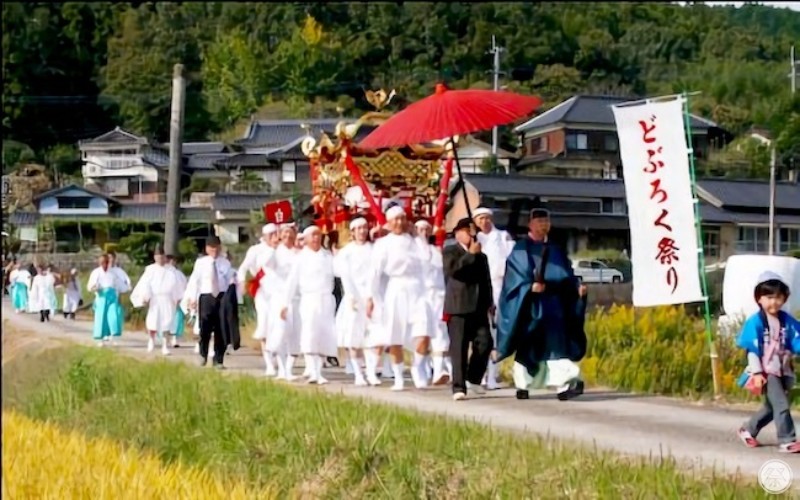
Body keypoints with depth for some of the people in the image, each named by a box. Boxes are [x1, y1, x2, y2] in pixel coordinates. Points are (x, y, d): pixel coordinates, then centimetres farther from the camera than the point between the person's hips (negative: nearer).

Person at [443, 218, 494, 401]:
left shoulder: (481, 257, 24)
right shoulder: (450, 252, 5)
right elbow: (452, 269, -16)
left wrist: (489, 303, 15)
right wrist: (471, 254, -14)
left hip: (478, 308, 5)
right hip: (458, 309, -5)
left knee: (485, 343, -7)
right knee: (459, 348, -6)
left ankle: (473, 378, 11)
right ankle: (459, 387, -5)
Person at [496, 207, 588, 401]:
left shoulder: (555, 251, 17)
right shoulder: (521, 249, 0)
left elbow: (566, 276, 12)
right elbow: (516, 276, -9)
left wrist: (577, 287, -6)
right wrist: (530, 287, -25)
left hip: (553, 304, 4)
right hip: (529, 304, -4)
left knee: (557, 342, -8)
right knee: (527, 345, 0)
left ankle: (564, 385, -16)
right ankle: (522, 384, 12)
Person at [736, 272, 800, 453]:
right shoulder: (755, 322, -10)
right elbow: (752, 350, -11)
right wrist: (757, 373, -16)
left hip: (783, 371, 6)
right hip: (766, 372, -6)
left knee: (772, 407, 18)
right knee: (782, 405, -14)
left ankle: (748, 430, 36)